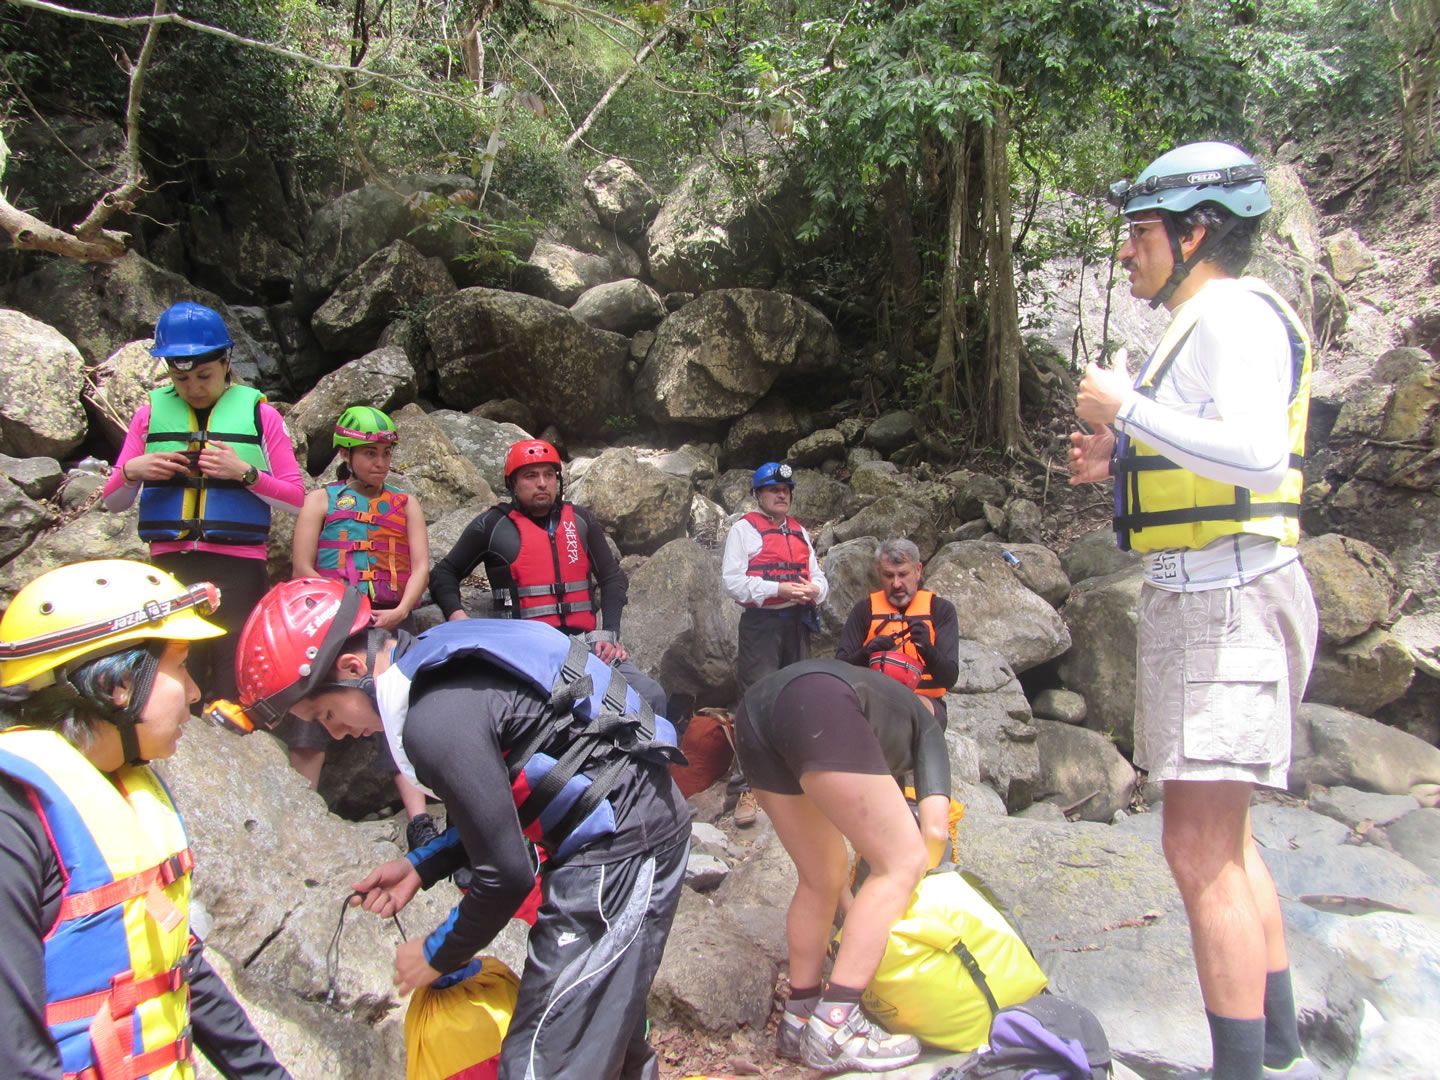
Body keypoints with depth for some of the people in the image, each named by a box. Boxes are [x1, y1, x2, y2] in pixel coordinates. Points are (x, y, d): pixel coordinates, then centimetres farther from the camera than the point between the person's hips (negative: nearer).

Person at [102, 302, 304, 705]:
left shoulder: (258, 413, 6)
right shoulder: (151, 413, 11)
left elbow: (296, 499, 2)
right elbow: (112, 502, 15)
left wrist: (244, 472, -13)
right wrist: (132, 471, -6)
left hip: (238, 566, -2)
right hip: (170, 565, 2)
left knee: (235, 687, -1)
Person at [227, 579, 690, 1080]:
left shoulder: (436, 719, -22)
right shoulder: (443, 666, 8)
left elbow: (507, 874, -17)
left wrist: (438, 955, -1)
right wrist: (421, 866, 13)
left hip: (618, 847, -10)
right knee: (603, 1026, 25)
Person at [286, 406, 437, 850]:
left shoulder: (406, 504, 18)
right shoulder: (321, 500, 13)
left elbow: (421, 567, 7)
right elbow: (302, 569, 2)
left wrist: (399, 612, -11)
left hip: (392, 623, 1)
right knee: (311, 713, -8)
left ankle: (420, 823, -10)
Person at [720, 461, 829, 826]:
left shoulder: (800, 533, 18)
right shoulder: (744, 529, -1)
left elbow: (818, 576, 19)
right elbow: (733, 580, -12)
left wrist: (815, 589, -6)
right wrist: (778, 590, -20)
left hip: (797, 623, 7)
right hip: (761, 623, -6)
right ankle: (744, 788, -9)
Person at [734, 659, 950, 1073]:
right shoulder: (926, 727, 28)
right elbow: (935, 830, 12)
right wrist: (914, 881, 30)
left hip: (755, 709, 8)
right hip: (817, 711, -8)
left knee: (821, 877, 21)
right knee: (902, 862, 3)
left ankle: (798, 1022, 28)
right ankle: (835, 1028, 0)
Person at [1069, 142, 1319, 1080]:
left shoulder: (1234, 313, -10)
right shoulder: (1204, 324, 21)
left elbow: (1258, 454, -26)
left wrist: (1126, 410, -18)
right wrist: (1125, 461, 12)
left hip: (1227, 597, -11)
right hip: (1199, 596, 11)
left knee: (1200, 850, -11)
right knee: (1224, 841, 16)